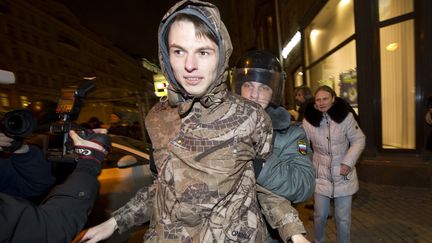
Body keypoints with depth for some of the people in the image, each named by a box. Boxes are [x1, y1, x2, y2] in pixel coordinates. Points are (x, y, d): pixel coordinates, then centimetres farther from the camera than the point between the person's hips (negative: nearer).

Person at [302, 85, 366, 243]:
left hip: (343, 174, 0)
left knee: (343, 218, 12)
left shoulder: (345, 116, -12)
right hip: (321, 175, 1)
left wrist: (348, 162, -13)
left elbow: (358, 140, -4)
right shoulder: (309, 120, -10)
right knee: (320, 215, 14)